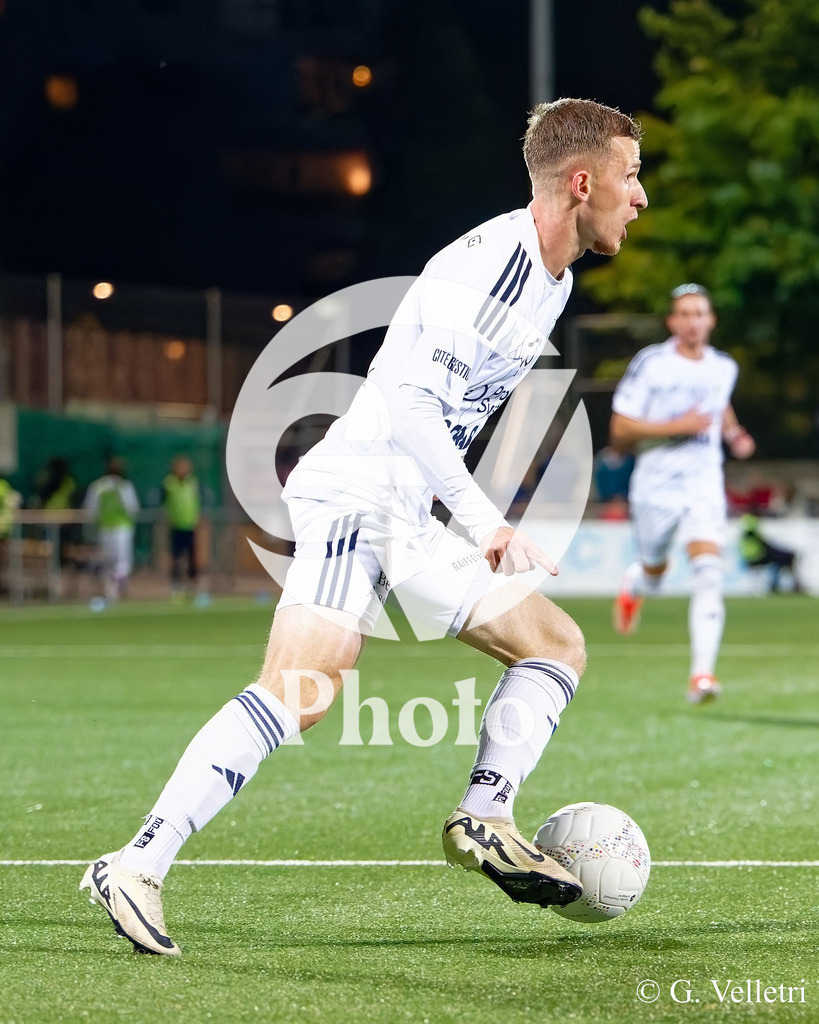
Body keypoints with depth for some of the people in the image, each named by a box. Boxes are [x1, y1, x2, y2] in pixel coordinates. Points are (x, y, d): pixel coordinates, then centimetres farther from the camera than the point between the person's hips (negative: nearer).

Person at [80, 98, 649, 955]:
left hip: (412, 524, 10)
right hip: (354, 497, -10)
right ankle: (136, 867, -23)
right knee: (299, 691, -23)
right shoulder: (489, 260, -16)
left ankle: (483, 821, 10)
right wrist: (487, 522, -26)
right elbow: (410, 401, -24)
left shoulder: (553, 280, 15)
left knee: (558, 644, 11)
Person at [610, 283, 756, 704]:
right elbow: (620, 430, -12)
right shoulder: (650, 363, -9)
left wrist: (733, 433, 10)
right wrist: (677, 426, -21)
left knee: (709, 570, -19)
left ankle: (701, 675, -24)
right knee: (655, 572, 17)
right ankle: (632, 586, 58)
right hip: (655, 486, -1)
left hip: (704, 484, 2)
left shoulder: (724, 368, 5)